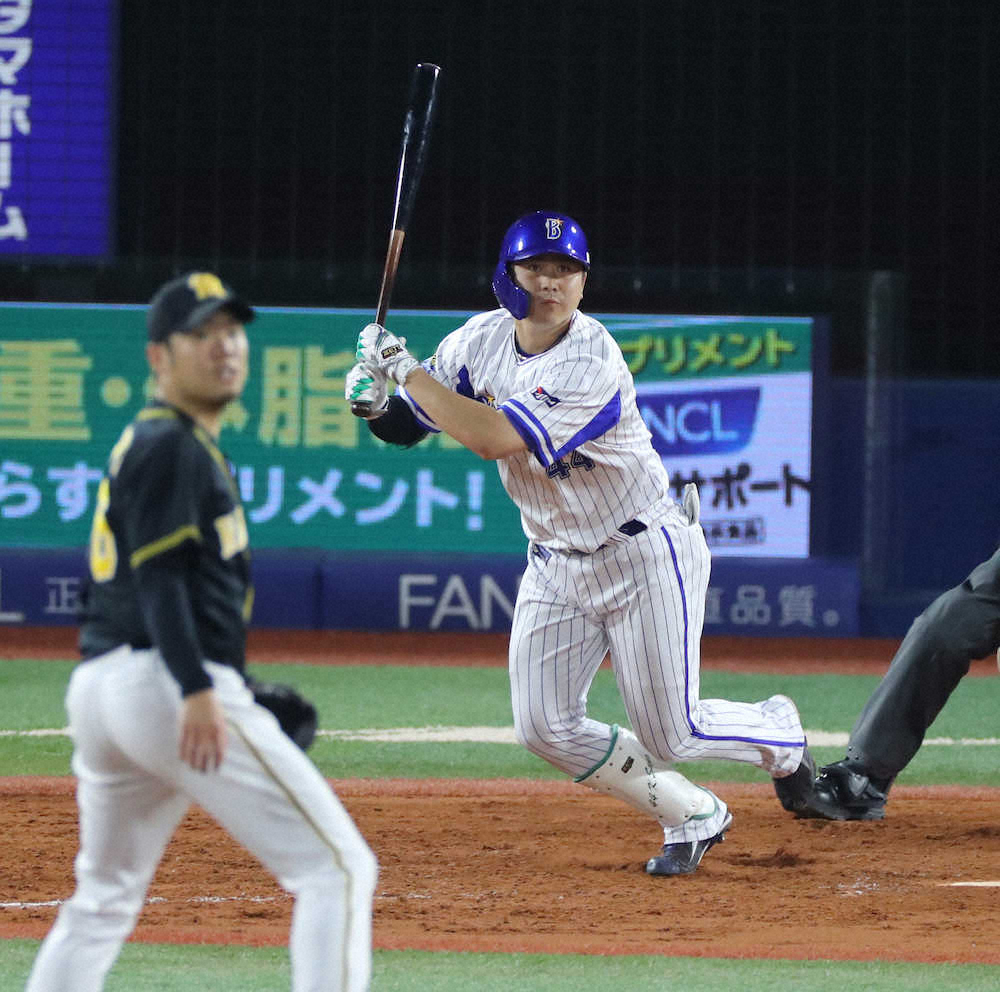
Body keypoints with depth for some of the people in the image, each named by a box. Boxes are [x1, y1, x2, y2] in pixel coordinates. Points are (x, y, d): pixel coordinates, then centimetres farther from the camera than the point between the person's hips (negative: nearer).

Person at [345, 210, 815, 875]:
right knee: (546, 729, -3)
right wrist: (378, 402, -22)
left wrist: (405, 369, -31)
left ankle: (778, 732, 30)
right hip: (556, 564, 7)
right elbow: (408, 423, 1)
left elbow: (495, 439, -35)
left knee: (668, 735, -4)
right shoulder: (483, 340, -4)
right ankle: (694, 818, 16)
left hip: (644, 553, -7)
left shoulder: (592, 365, -27)